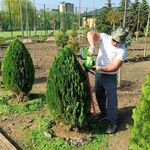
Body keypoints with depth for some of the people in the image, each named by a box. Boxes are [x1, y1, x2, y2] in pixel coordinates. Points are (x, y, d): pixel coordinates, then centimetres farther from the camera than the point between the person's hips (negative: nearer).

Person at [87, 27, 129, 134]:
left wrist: (100, 68, -33)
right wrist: (92, 46, -34)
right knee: (99, 96, 19)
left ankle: (113, 123, 10)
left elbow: (115, 67, -25)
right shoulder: (105, 37, -10)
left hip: (110, 77, -5)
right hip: (99, 74, 5)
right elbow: (91, 34, -17)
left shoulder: (122, 50, -22)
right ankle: (104, 113, 40)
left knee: (111, 99, -1)